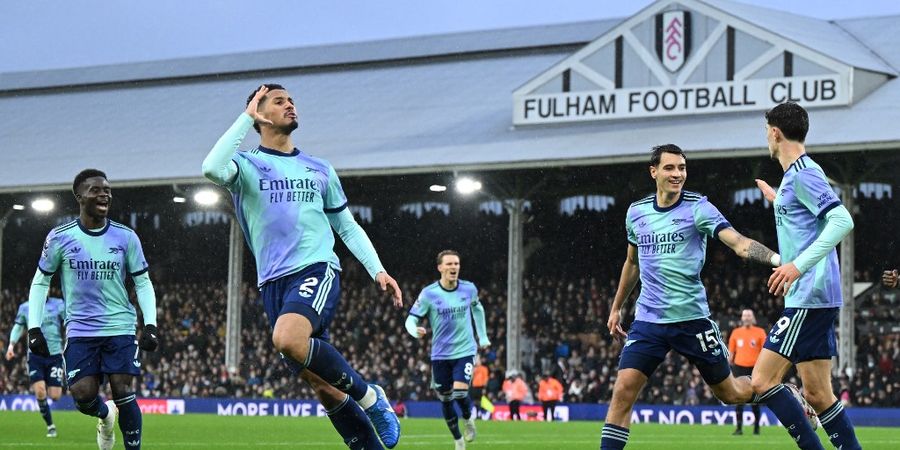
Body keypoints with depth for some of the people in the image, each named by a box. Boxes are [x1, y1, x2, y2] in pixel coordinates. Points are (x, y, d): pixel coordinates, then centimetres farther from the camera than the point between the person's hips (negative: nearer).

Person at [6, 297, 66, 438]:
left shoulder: (58, 305, 1)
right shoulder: (25, 307, 7)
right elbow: (18, 326, 18)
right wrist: (11, 344, 6)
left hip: (55, 354, -1)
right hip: (35, 356, 1)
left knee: (55, 396, -4)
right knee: (40, 392, -13)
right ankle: (50, 425, 4)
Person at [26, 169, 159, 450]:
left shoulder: (125, 237, 2)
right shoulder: (60, 237, 0)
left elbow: (143, 283, 8)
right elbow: (40, 282, 7)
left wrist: (150, 324, -3)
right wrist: (34, 328, -2)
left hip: (121, 327, 0)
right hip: (80, 330, 0)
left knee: (124, 392, -8)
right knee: (83, 395, -8)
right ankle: (105, 414, 28)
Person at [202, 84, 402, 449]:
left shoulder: (319, 169, 16)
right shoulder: (247, 164, 8)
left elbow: (347, 227, 22)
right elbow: (212, 168, -16)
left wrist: (377, 270, 9)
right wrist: (246, 117, -8)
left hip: (318, 269, -1)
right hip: (274, 281, 1)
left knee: (287, 339, -32)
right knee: (322, 385, -2)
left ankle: (368, 396, -15)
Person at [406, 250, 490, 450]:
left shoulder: (469, 289, -3)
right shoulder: (428, 294, -10)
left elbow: (477, 309, 18)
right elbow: (411, 319, -9)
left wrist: (483, 336, 20)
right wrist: (416, 331, -32)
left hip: (465, 351, 0)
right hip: (440, 354, 0)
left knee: (460, 392, -21)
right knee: (445, 399, 6)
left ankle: (469, 418, 14)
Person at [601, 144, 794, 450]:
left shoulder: (697, 207, -7)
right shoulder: (637, 211, 6)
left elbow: (739, 243, -19)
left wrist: (776, 258, -36)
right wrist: (616, 307, 25)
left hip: (691, 318, -3)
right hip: (648, 319, 3)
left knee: (731, 393, 8)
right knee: (623, 390, -13)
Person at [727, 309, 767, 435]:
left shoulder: (760, 332, 2)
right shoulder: (736, 332, 8)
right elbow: (731, 351, 11)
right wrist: (729, 366, 7)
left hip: (754, 368, -1)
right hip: (739, 367, 1)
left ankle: (757, 426, 17)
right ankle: (739, 428, -4)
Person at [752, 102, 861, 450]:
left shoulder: (802, 173, -11)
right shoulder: (797, 174, 18)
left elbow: (842, 221, -23)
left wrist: (799, 264, -29)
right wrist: (777, 200, 40)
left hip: (808, 297, -10)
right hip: (815, 299, 10)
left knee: (763, 380, -11)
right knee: (817, 395, 7)